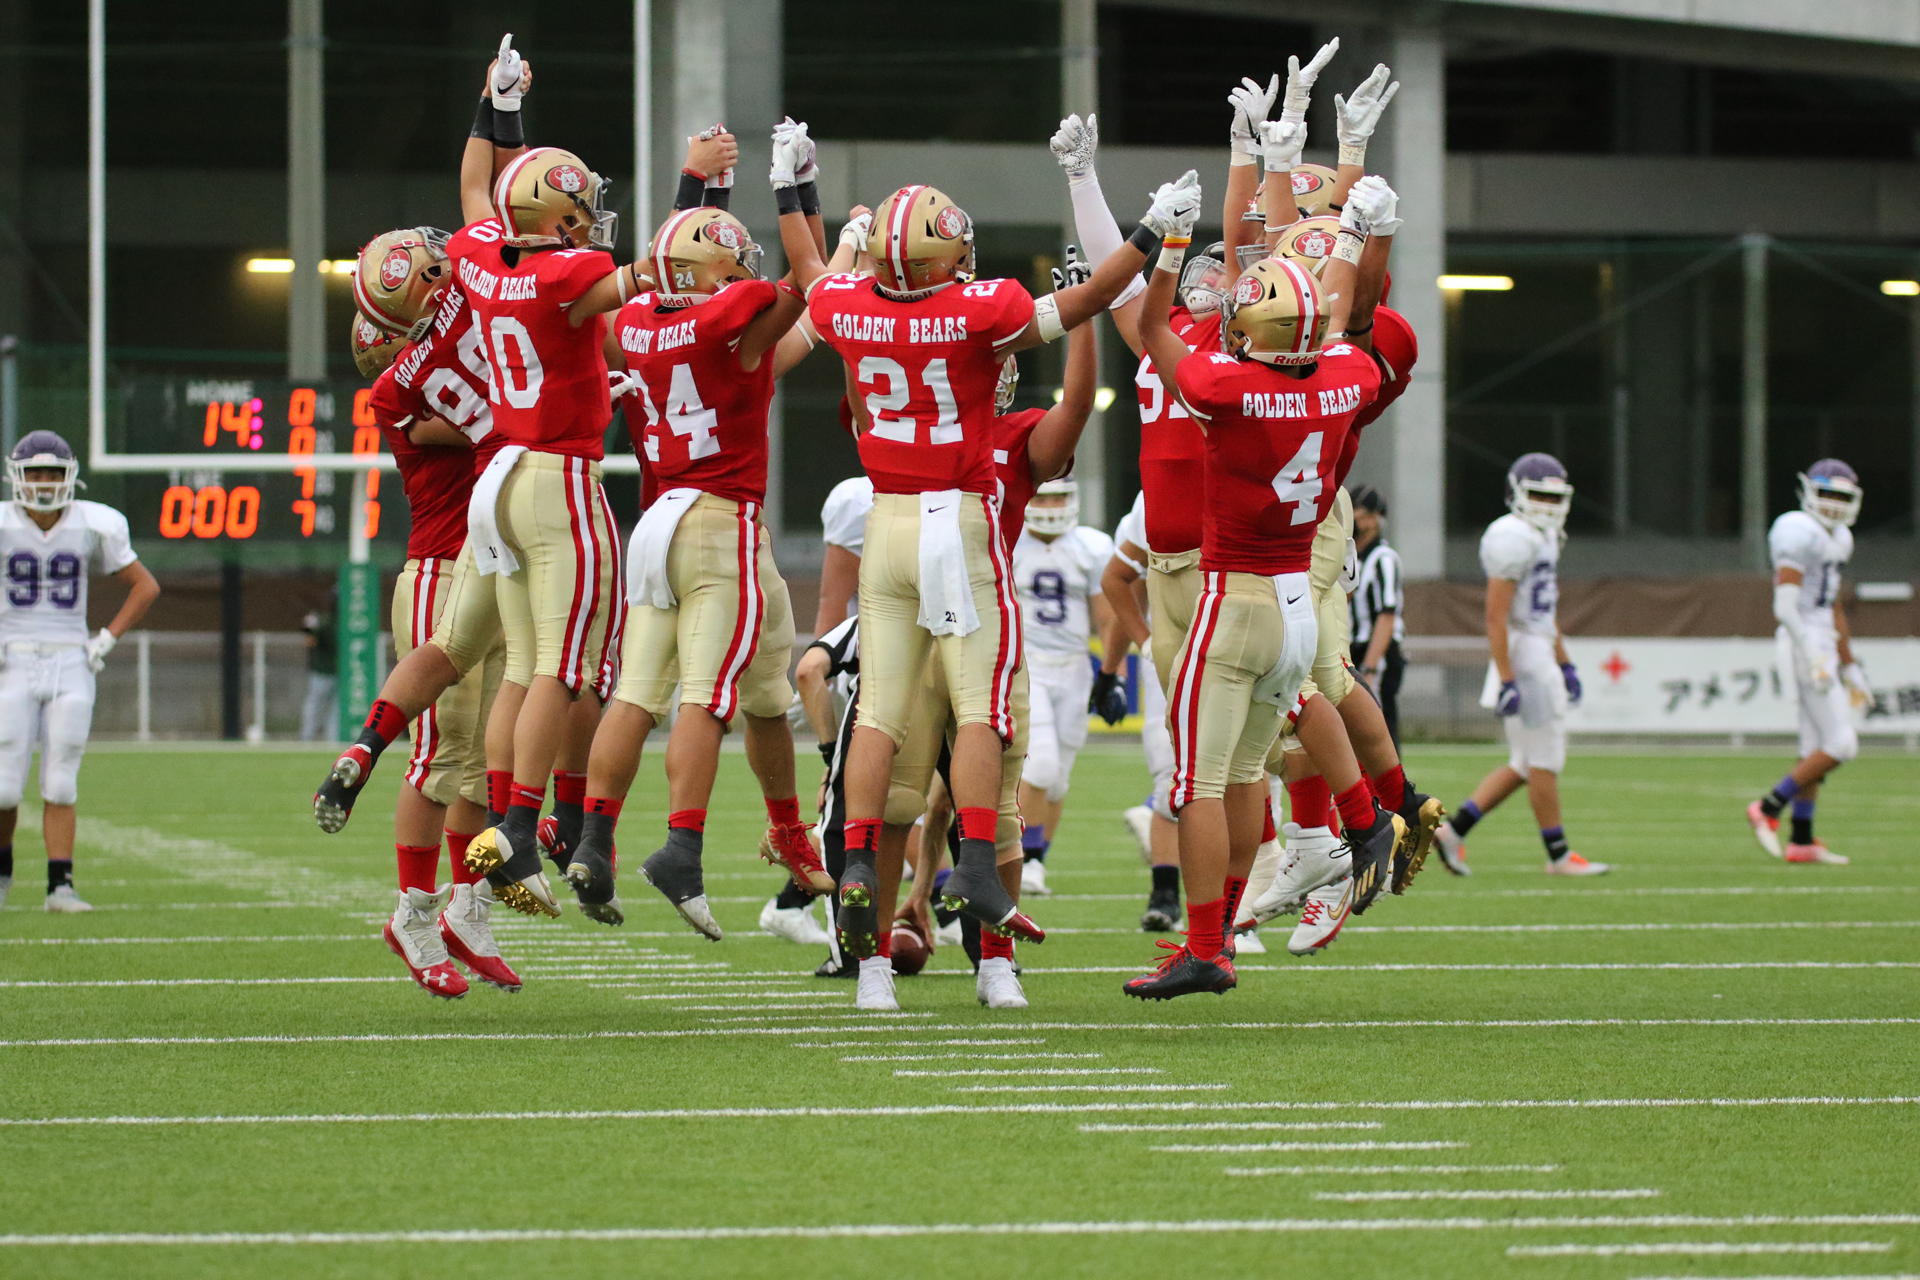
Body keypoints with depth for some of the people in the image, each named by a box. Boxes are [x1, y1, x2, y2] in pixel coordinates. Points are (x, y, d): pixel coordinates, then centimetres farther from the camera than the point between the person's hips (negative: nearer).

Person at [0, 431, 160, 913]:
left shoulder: (91, 527, 0)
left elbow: (145, 587, 10)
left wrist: (105, 641, 1)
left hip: (70, 664, 1)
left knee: (60, 785, -4)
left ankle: (60, 885, -2)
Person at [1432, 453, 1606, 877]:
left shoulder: (1543, 539, 16)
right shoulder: (1514, 539, -15)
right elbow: (1496, 616, -19)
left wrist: (1564, 664, 25)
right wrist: (1507, 681, -23)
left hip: (1539, 654, 10)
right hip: (1522, 657, -10)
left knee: (1524, 765, 11)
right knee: (1545, 761, -2)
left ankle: (1453, 829, 10)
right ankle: (1558, 854, 5)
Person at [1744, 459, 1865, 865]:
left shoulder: (1836, 540, 17)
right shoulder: (1799, 535, -14)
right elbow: (1785, 606, -21)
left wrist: (1849, 668, 24)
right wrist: (1813, 659, -26)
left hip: (1820, 646, 10)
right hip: (1803, 645, -10)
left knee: (1816, 750, 11)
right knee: (1841, 744, -11)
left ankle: (1801, 840, 14)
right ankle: (1769, 808, -6)